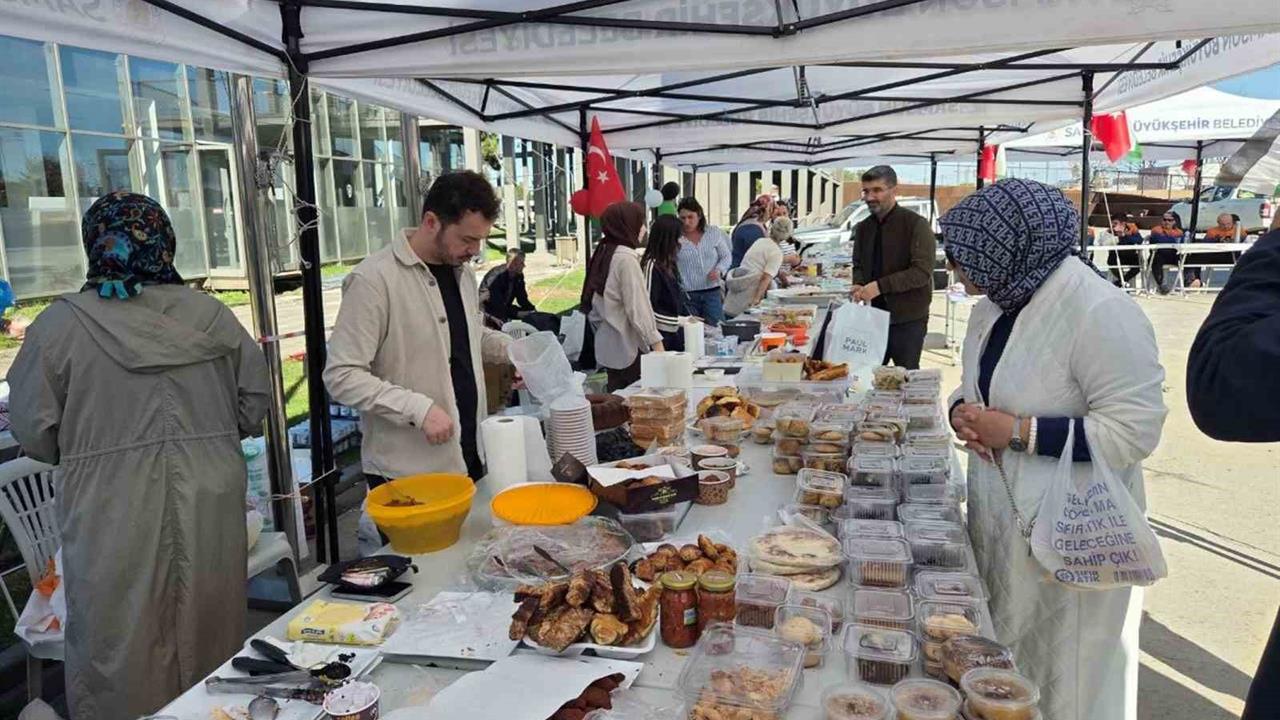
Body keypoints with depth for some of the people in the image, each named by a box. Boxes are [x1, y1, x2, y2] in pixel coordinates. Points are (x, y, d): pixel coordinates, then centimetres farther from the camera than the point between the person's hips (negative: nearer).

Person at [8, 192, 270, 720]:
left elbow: (35, 435, -3)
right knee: (211, 640, 18)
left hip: (114, 521, -2)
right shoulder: (211, 315, -2)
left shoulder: (59, 325, -8)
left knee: (119, 655, 13)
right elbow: (254, 404, 3)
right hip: (209, 512, 3)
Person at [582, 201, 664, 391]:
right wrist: (657, 344, -18)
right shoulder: (626, 258, -14)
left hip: (608, 346, 9)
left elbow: (593, 305, 16)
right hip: (628, 347, -9)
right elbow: (638, 308, -19)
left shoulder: (603, 254, 11)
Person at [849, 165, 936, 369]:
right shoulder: (863, 228, 11)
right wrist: (859, 285, -2)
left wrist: (879, 286, -24)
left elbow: (922, 272, -18)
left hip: (908, 319, -5)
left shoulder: (915, 224, -10)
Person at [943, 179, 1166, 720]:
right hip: (1001, 520, 8)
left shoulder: (1099, 311, -21)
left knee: (1063, 676, 8)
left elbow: (1135, 430, -23)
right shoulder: (993, 305, 7)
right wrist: (964, 412, -3)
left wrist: (1018, 432, -23)